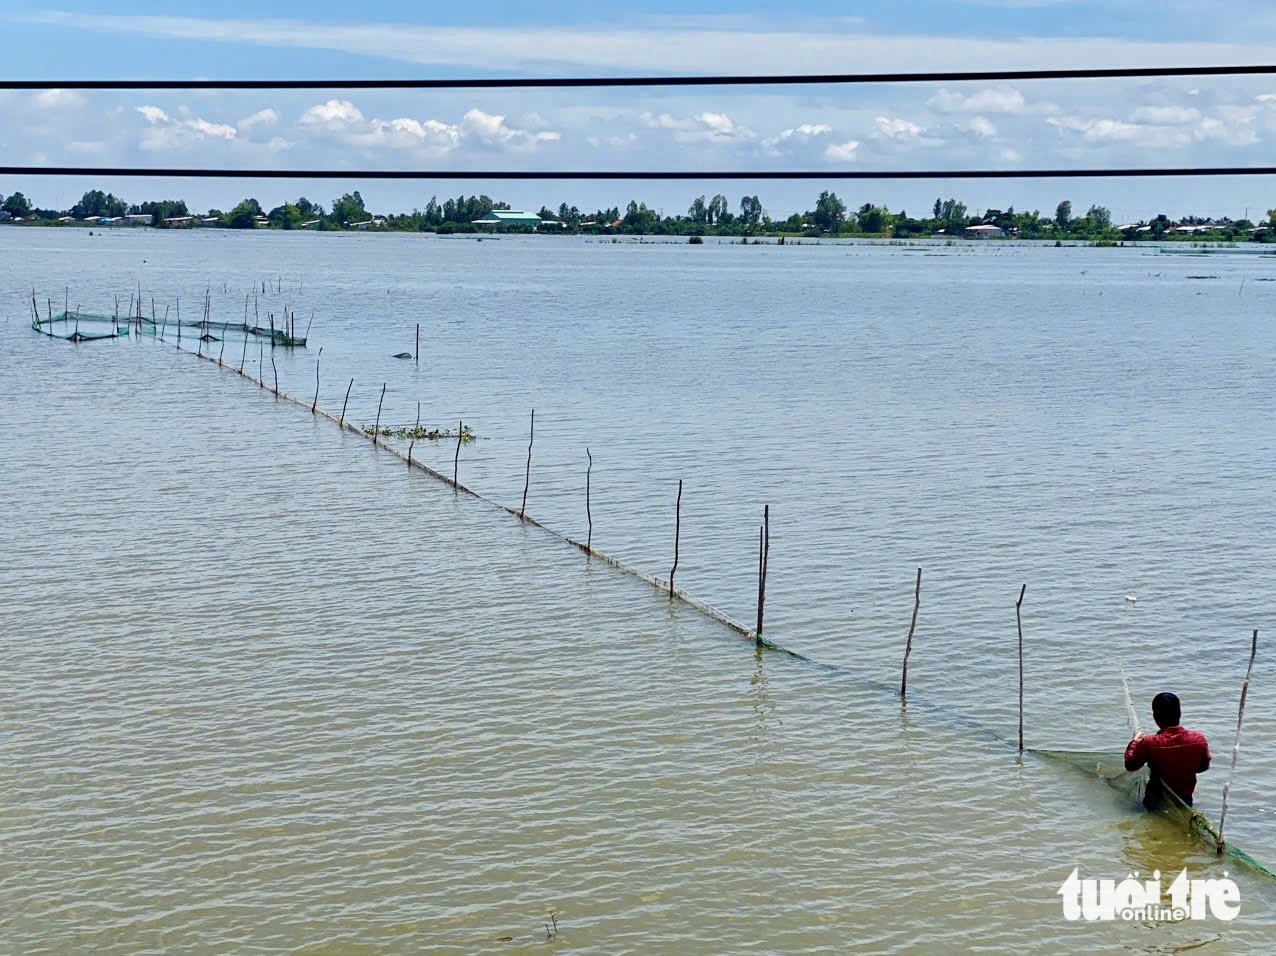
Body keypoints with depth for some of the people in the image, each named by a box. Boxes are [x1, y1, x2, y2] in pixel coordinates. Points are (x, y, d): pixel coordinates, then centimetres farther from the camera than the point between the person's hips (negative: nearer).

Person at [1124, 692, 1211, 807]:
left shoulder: (1149, 744, -25)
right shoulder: (1199, 739, -16)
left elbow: (1130, 765, -7)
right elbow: (1203, 767, 3)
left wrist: (1135, 741, 8)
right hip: (1185, 800, 3)